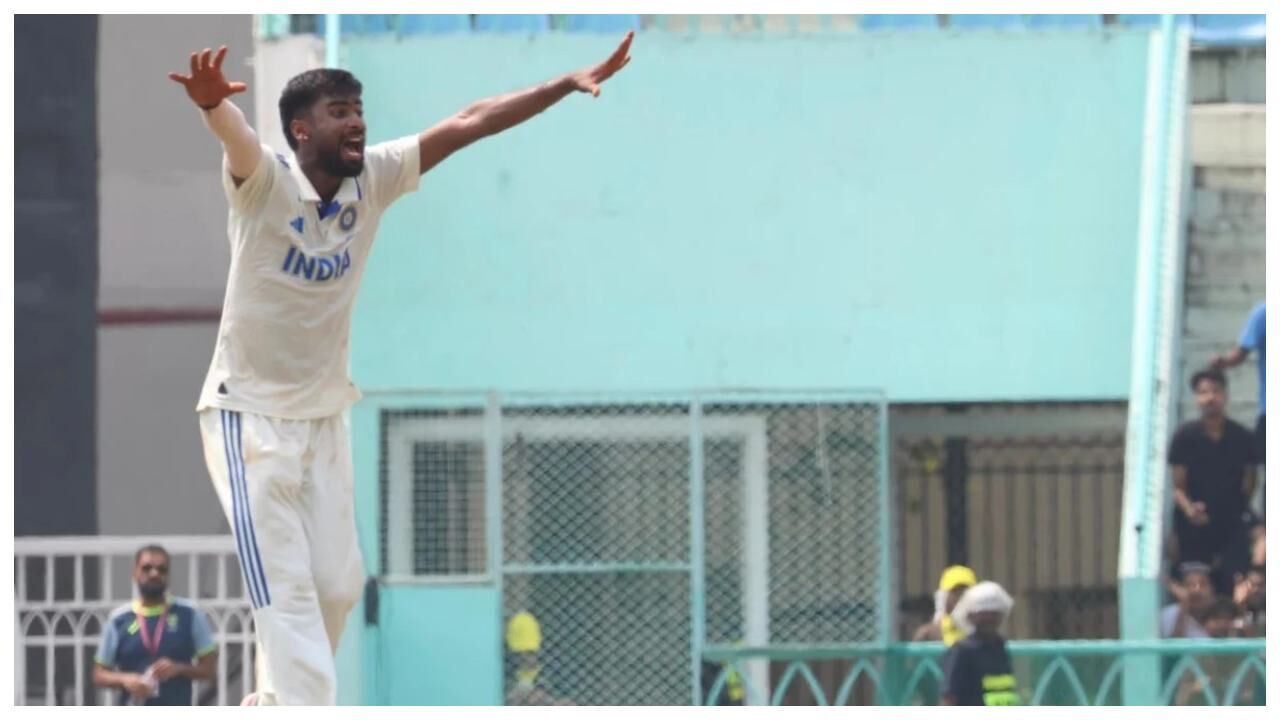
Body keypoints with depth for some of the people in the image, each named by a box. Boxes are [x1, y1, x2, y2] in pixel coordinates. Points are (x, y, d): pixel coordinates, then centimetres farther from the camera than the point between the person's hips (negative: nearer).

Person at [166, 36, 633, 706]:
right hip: (250, 415, -6)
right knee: (286, 590, -12)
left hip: (323, 417, 6)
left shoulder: (373, 178, -5)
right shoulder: (265, 181, -20)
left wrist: (570, 83, -13)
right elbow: (236, 136, -43)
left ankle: (273, 705, 29)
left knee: (337, 583, 11)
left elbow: (469, 123, -5)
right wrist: (213, 103, -67)